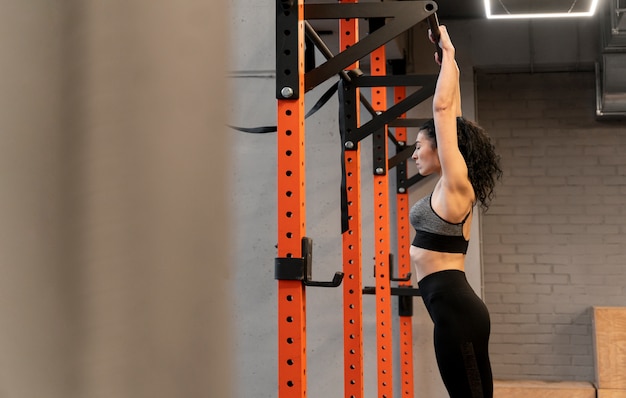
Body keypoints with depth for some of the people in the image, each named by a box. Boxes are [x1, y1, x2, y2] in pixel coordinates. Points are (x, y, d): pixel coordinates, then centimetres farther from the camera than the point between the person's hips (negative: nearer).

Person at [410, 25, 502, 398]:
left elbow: (442, 107, -8)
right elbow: (453, 120, 25)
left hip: (456, 308, -9)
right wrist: (449, 68, 28)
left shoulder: (456, 184, -7)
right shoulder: (450, 189, 15)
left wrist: (449, 54, 1)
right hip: (455, 307, 9)